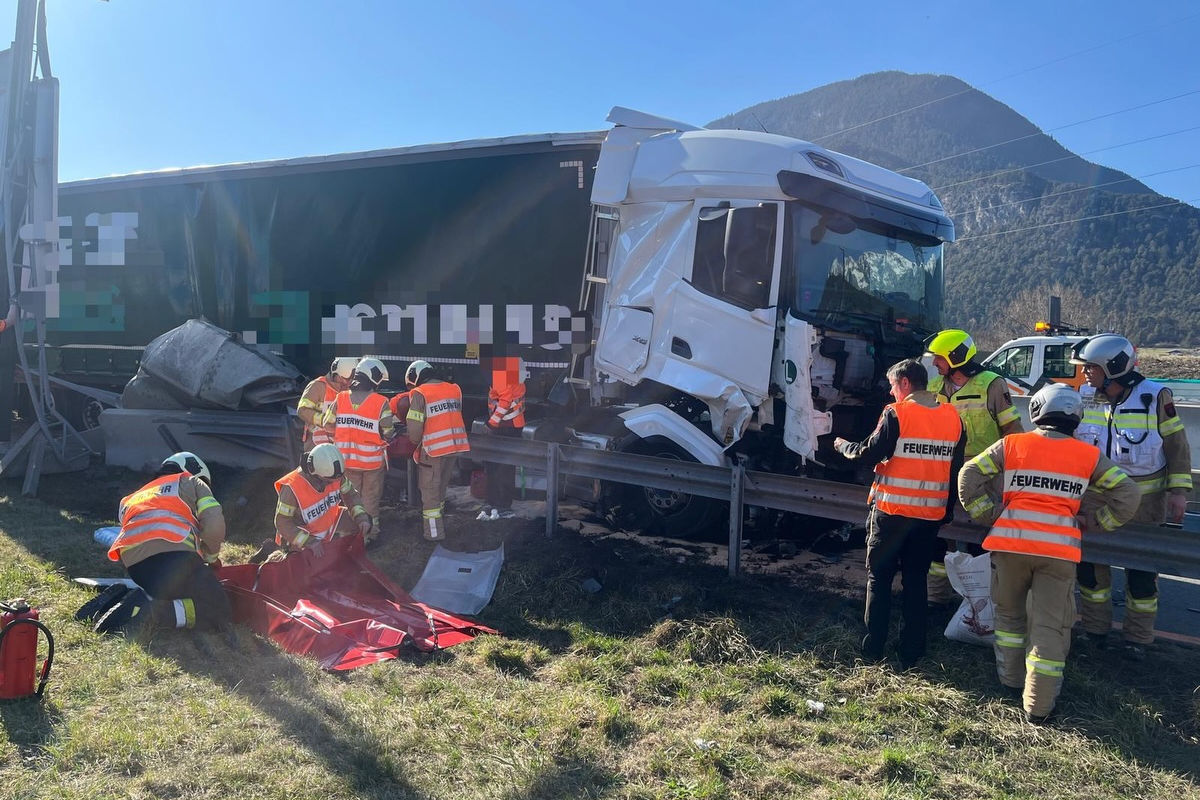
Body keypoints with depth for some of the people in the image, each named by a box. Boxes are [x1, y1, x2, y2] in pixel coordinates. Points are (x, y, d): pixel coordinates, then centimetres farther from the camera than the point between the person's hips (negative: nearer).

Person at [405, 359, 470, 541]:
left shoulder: (419, 394, -9)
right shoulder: (454, 389, 8)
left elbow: (414, 429, -12)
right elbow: (455, 416, 6)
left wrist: (416, 442, 8)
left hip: (433, 450, -6)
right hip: (455, 446, 6)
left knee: (430, 492, 7)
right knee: (441, 488, 21)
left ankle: (434, 533, 12)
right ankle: (436, 523, 33)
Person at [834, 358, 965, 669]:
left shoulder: (897, 413, -12)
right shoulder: (953, 417, 5)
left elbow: (872, 453, -13)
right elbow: (956, 467, 11)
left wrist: (844, 446, 6)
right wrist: (947, 510, 19)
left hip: (892, 510, -5)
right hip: (931, 513, 5)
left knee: (879, 578, 8)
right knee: (916, 582, 13)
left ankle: (873, 649, 9)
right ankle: (911, 653, 16)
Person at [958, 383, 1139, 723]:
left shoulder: (1011, 445, 5)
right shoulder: (1089, 456, 8)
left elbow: (968, 477, 2)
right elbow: (1127, 494, 8)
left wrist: (989, 515, 10)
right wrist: (1091, 523, 15)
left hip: (1010, 542, 0)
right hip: (1059, 549, 0)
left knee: (1009, 613, 21)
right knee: (1050, 625, 6)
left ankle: (1011, 677, 33)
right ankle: (1038, 704, 9)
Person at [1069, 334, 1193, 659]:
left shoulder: (1154, 396, -13)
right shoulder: (1084, 398, -3)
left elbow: (1177, 444, -6)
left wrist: (1178, 489, -9)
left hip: (1144, 504, -3)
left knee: (1142, 572, 8)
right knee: (1090, 564, 10)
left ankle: (1138, 638, 23)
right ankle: (1095, 630, 27)